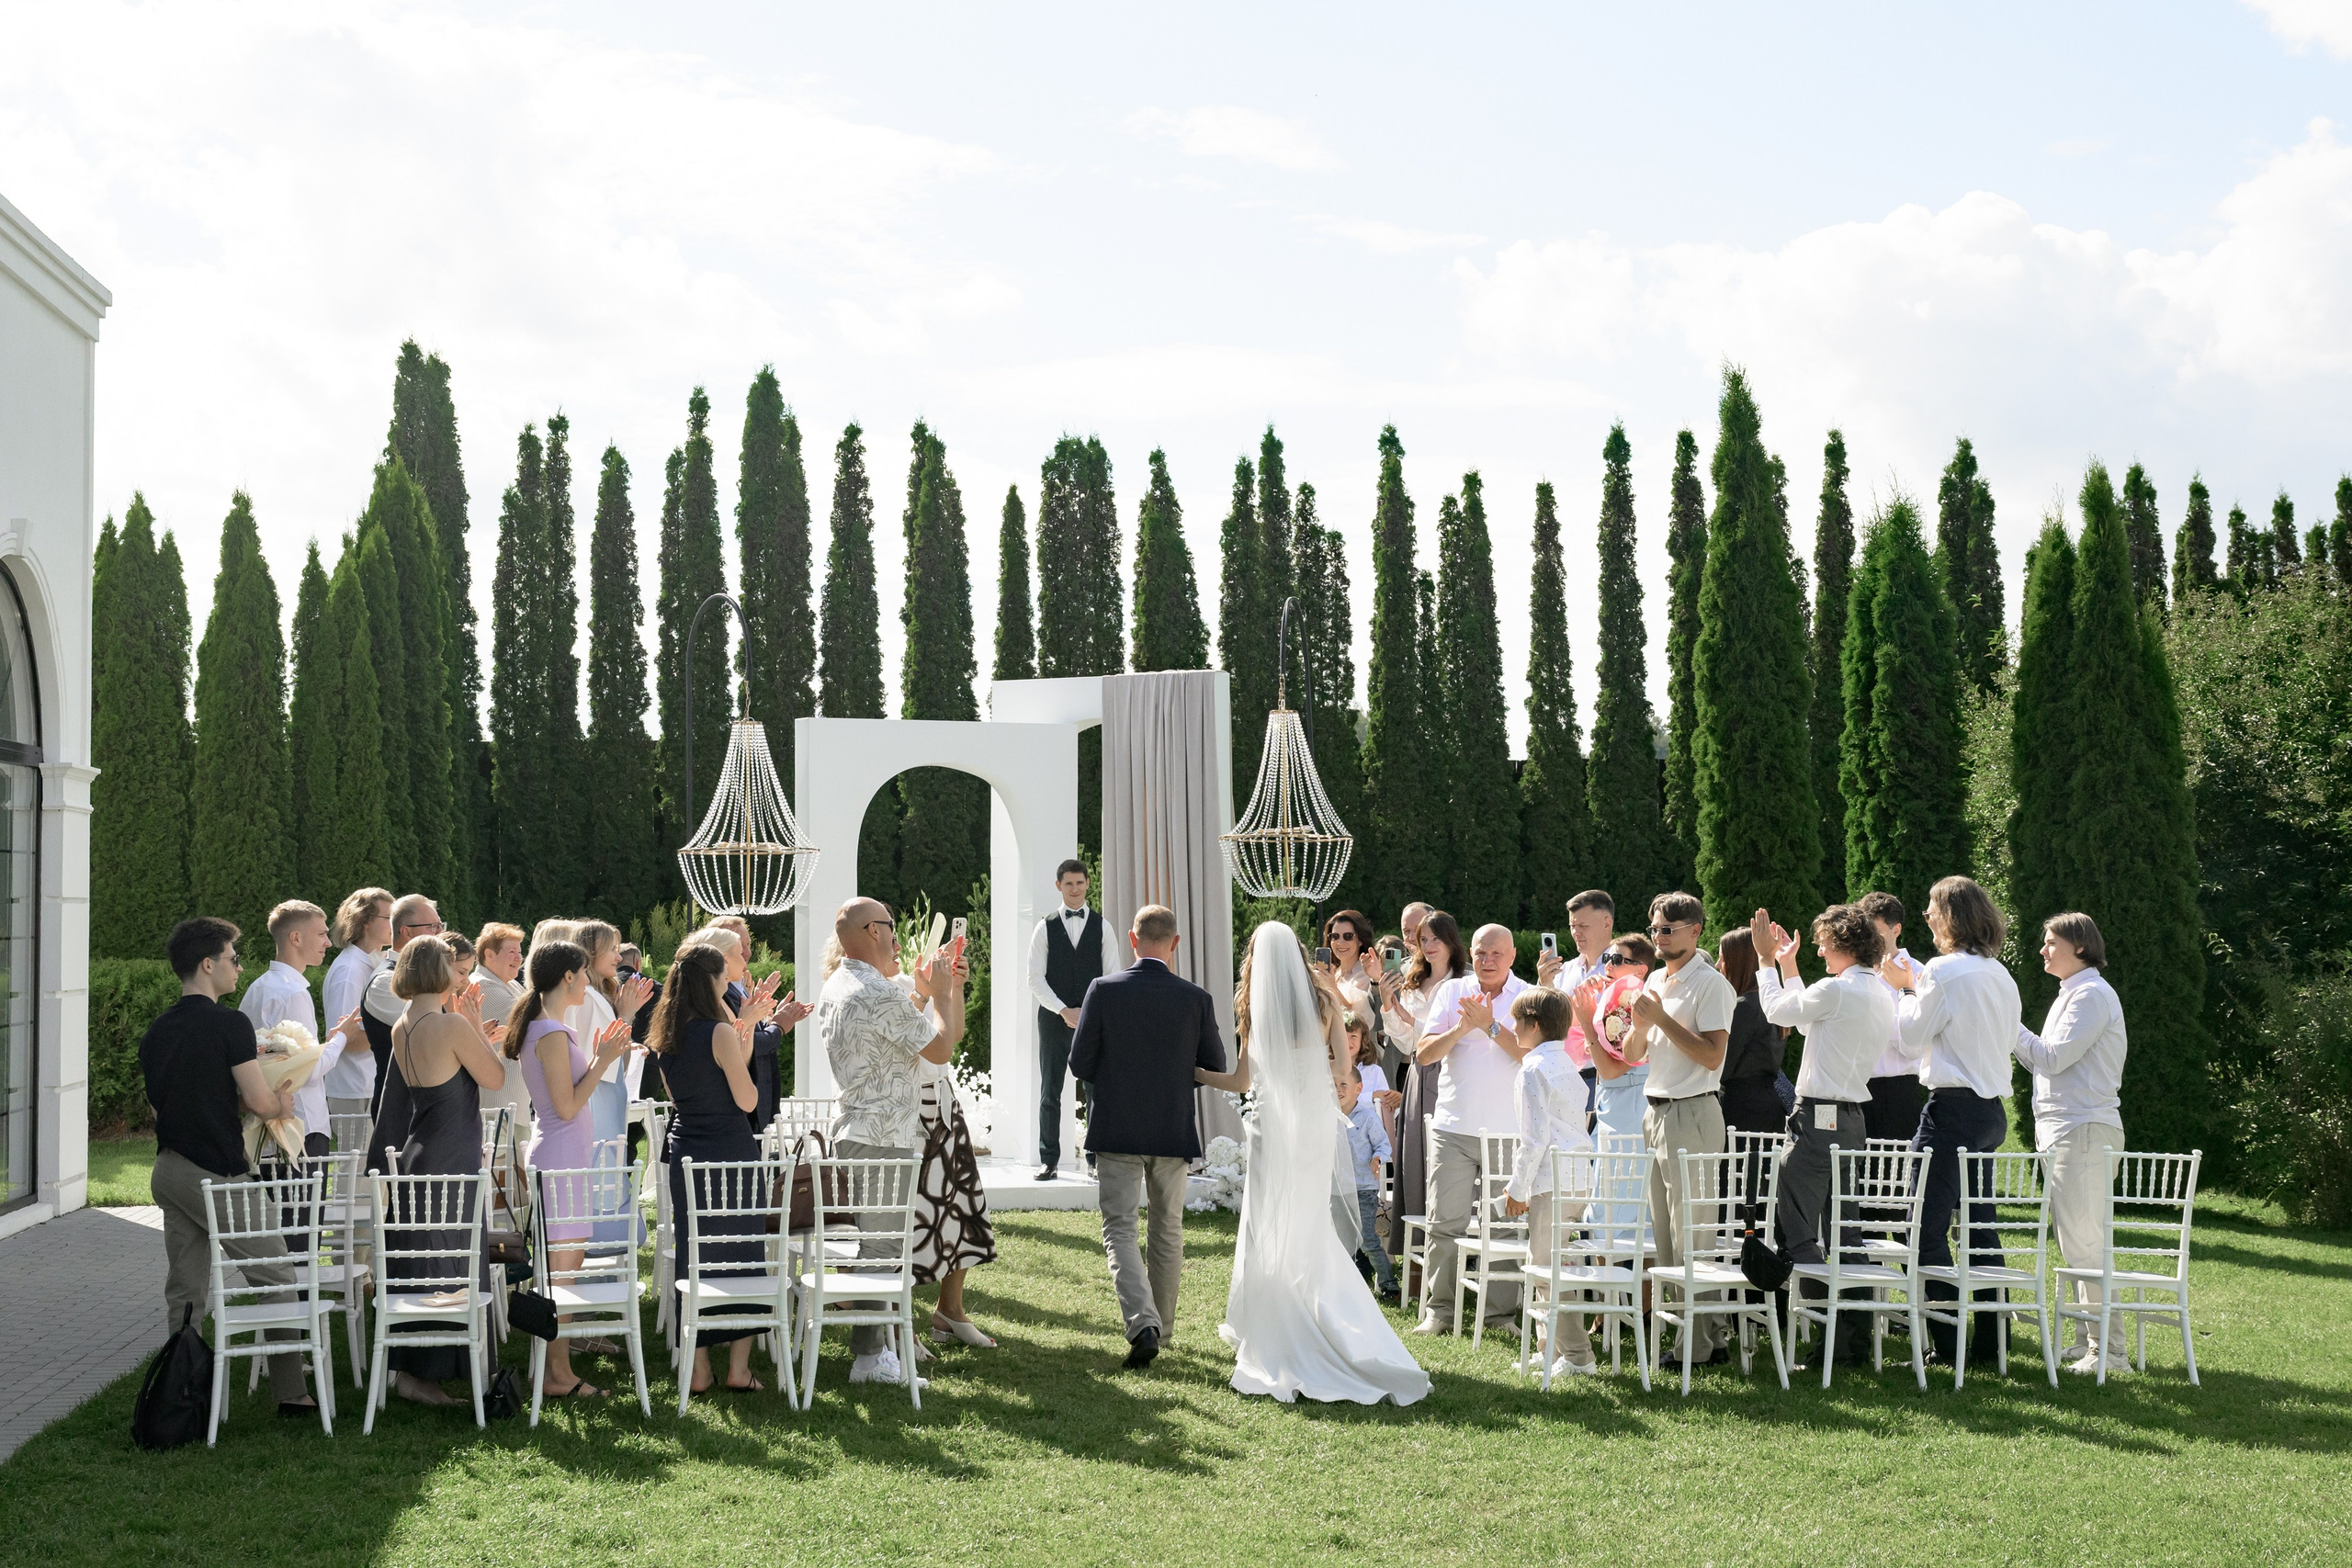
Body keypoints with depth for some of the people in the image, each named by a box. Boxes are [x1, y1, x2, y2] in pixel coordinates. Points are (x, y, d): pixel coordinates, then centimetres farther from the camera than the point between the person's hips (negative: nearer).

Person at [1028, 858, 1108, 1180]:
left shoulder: (1101, 927, 7)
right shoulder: (1046, 927, 5)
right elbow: (1035, 979, 0)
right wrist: (1064, 1011, -10)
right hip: (1054, 1019, 0)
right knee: (1050, 1093, 2)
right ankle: (1049, 1160, 7)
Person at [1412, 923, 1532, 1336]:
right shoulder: (1451, 992, 8)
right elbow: (1423, 1054, 2)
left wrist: (1491, 1026, -17)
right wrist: (1462, 1028, -12)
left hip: (1508, 1131, -1)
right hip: (1453, 1127, 2)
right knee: (1445, 1222, 0)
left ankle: (1502, 1312, 8)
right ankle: (1440, 1309, 8)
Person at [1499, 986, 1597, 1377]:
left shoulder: (1533, 1071, -11)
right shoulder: (1567, 1066, 17)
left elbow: (1535, 1138, -15)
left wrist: (1517, 1188, -7)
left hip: (1552, 1180, -10)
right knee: (1552, 1263, 18)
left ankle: (1577, 1356, -7)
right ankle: (1554, 1347, 23)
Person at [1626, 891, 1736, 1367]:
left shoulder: (1711, 985, -10)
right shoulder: (1656, 980, 15)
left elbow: (1711, 1055, -19)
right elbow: (1634, 1054, 17)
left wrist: (1661, 1018, -17)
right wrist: (1640, 1023, -4)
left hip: (1692, 1113, -9)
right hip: (1655, 1110, 9)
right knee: (1664, 1233, 10)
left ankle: (1703, 1342, -6)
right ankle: (1676, 1332, 15)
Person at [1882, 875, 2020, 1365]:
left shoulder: (1943, 971, -12)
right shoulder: (2001, 975, 12)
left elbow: (1912, 1038, -7)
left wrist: (1906, 988, 9)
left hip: (1953, 1106, -8)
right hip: (1993, 1109, 8)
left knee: (1927, 1228, -5)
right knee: (1980, 1225, 14)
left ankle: (1947, 1345, -7)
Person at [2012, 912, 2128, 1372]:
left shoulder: (2092, 994, -10)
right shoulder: (2071, 995, 21)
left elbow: (2053, 1057, -16)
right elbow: (2044, 1063, 21)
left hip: (2085, 1130, -10)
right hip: (2061, 1129, 10)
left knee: (2084, 1242, -10)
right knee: (2074, 1240, 10)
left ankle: (2107, 1347, -8)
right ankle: (2087, 1338, 14)